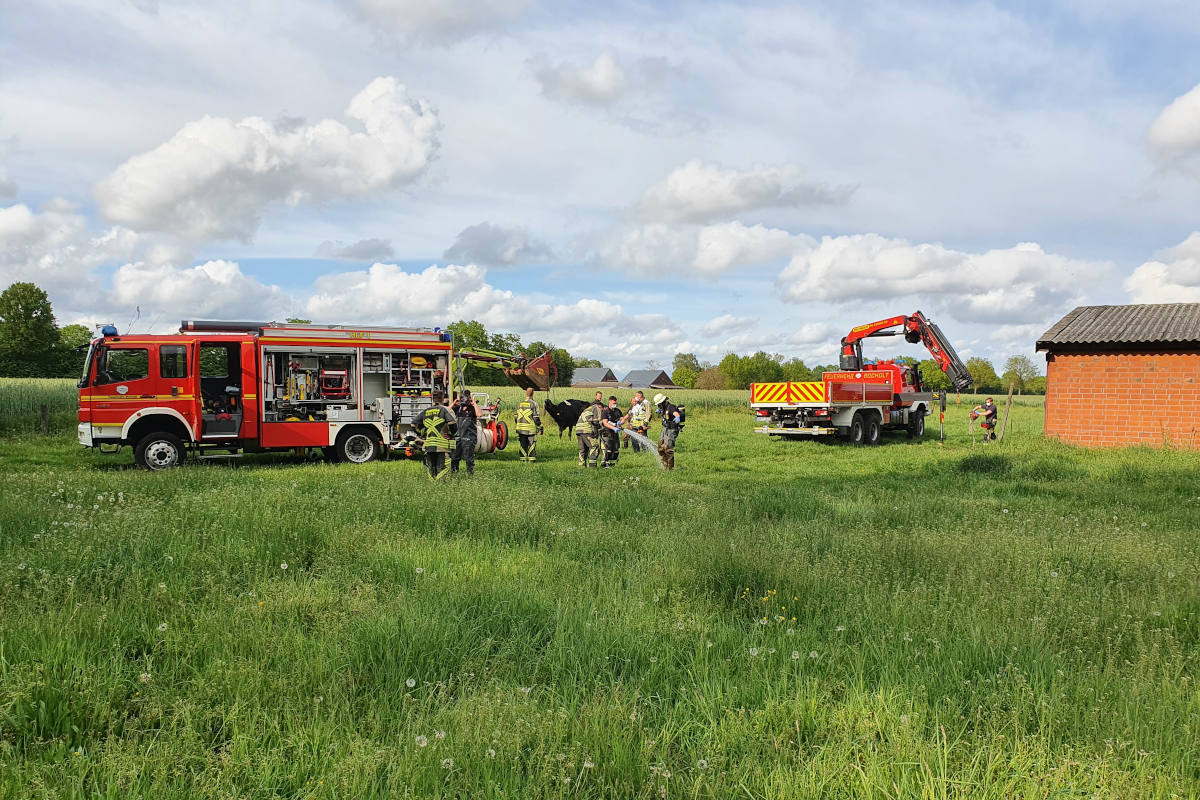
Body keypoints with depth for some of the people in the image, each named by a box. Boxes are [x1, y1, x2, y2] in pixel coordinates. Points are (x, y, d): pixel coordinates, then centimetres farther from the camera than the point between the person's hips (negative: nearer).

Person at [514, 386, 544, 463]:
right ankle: (531, 459, -1)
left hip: (521, 428, 4)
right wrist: (540, 427, -2)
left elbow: (516, 417, 13)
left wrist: (517, 427, 23)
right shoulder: (533, 403, -7)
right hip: (531, 429, -4)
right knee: (532, 444, 1)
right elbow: (537, 417, -10)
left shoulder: (519, 404, 8)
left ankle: (524, 459, 11)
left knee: (523, 445, 9)